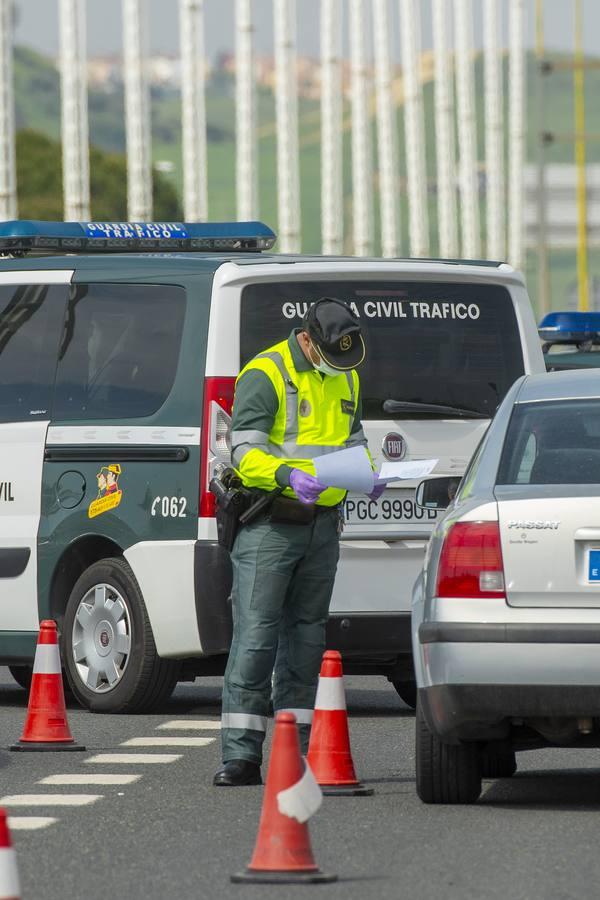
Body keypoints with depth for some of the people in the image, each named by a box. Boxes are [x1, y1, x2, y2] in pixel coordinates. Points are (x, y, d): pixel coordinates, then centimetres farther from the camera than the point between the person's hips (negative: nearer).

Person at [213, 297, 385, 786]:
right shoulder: (266, 374, -10)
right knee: (255, 636, -11)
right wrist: (288, 476, -34)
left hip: (323, 525, 7)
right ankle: (241, 755, -12)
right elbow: (244, 451, -16)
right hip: (270, 525, -7)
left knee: (306, 636, 10)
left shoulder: (346, 380, 14)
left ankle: (295, 752, 15)